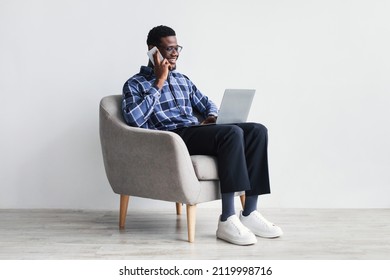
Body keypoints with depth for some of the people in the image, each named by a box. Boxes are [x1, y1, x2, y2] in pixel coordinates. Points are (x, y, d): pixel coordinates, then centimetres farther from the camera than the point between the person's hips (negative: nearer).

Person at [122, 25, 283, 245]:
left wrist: (212, 118, 6)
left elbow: (207, 104, 31)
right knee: (233, 132, -33)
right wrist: (159, 83, -7)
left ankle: (249, 213, -19)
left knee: (257, 130, -17)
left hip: (197, 132, 7)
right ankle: (227, 220, -33)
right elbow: (134, 120, -12)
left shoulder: (182, 79, 27)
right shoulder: (135, 84, 6)